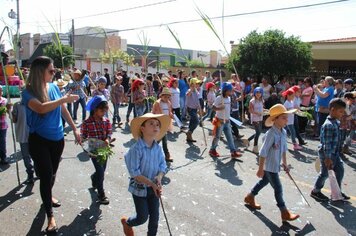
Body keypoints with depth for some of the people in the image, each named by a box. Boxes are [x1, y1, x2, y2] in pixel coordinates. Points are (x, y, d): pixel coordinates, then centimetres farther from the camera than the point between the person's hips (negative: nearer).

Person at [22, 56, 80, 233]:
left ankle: (48, 196, 49)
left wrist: (75, 129, 12)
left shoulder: (54, 87, -1)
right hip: (39, 140, -5)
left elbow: (63, 110, 9)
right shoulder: (28, 92, -15)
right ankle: (50, 216, 13)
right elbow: (41, 108, -34)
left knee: (53, 173, 21)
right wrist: (64, 99, -27)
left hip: (57, 138, 5)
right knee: (46, 175, -2)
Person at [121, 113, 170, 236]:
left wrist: (159, 177, -21)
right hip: (139, 188, -5)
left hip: (153, 188, 5)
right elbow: (134, 173, -24)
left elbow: (163, 166, -1)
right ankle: (127, 222, 42)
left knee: (155, 215, 13)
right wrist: (152, 184, -27)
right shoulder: (136, 149, -25)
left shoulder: (158, 148, -7)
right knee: (143, 217, 9)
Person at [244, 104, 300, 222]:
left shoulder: (283, 132, 1)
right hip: (269, 166, -9)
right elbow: (263, 152, -23)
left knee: (264, 182, 23)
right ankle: (285, 213, 14)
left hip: (276, 165, 9)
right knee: (278, 189, 1)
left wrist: (285, 163, 18)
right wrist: (260, 169, -20)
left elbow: (284, 149, 14)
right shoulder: (271, 134, -26)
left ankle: (250, 198, 43)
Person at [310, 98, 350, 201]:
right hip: (327, 154, -9)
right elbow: (327, 143, -25)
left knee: (340, 170, 16)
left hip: (335, 153, 9)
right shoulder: (329, 125, -26)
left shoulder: (336, 122, 5)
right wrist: (328, 158, -23)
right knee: (325, 173, 5)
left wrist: (333, 155, 21)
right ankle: (315, 191, 23)